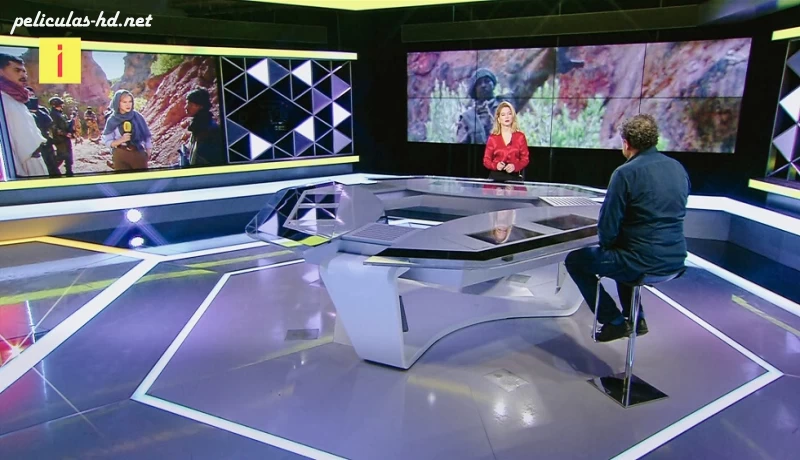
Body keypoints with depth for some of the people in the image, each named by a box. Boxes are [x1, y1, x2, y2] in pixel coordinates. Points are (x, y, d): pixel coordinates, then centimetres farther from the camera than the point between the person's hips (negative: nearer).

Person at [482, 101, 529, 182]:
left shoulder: (520, 136, 4)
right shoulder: (492, 138, 5)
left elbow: (525, 158, 4)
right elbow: (486, 160, 5)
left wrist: (515, 166, -15)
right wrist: (496, 165, -16)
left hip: (514, 177, 0)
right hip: (495, 177, 0)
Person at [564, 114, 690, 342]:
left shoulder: (626, 173, -18)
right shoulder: (678, 168, 5)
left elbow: (607, 228, -16)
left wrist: (607, 242, 8)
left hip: (644, 262, -8)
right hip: (676, 258, 8)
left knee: (575, 260, 11)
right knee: (621, 252, 36)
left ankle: (614, 322, 15)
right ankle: (635, 317, 37)